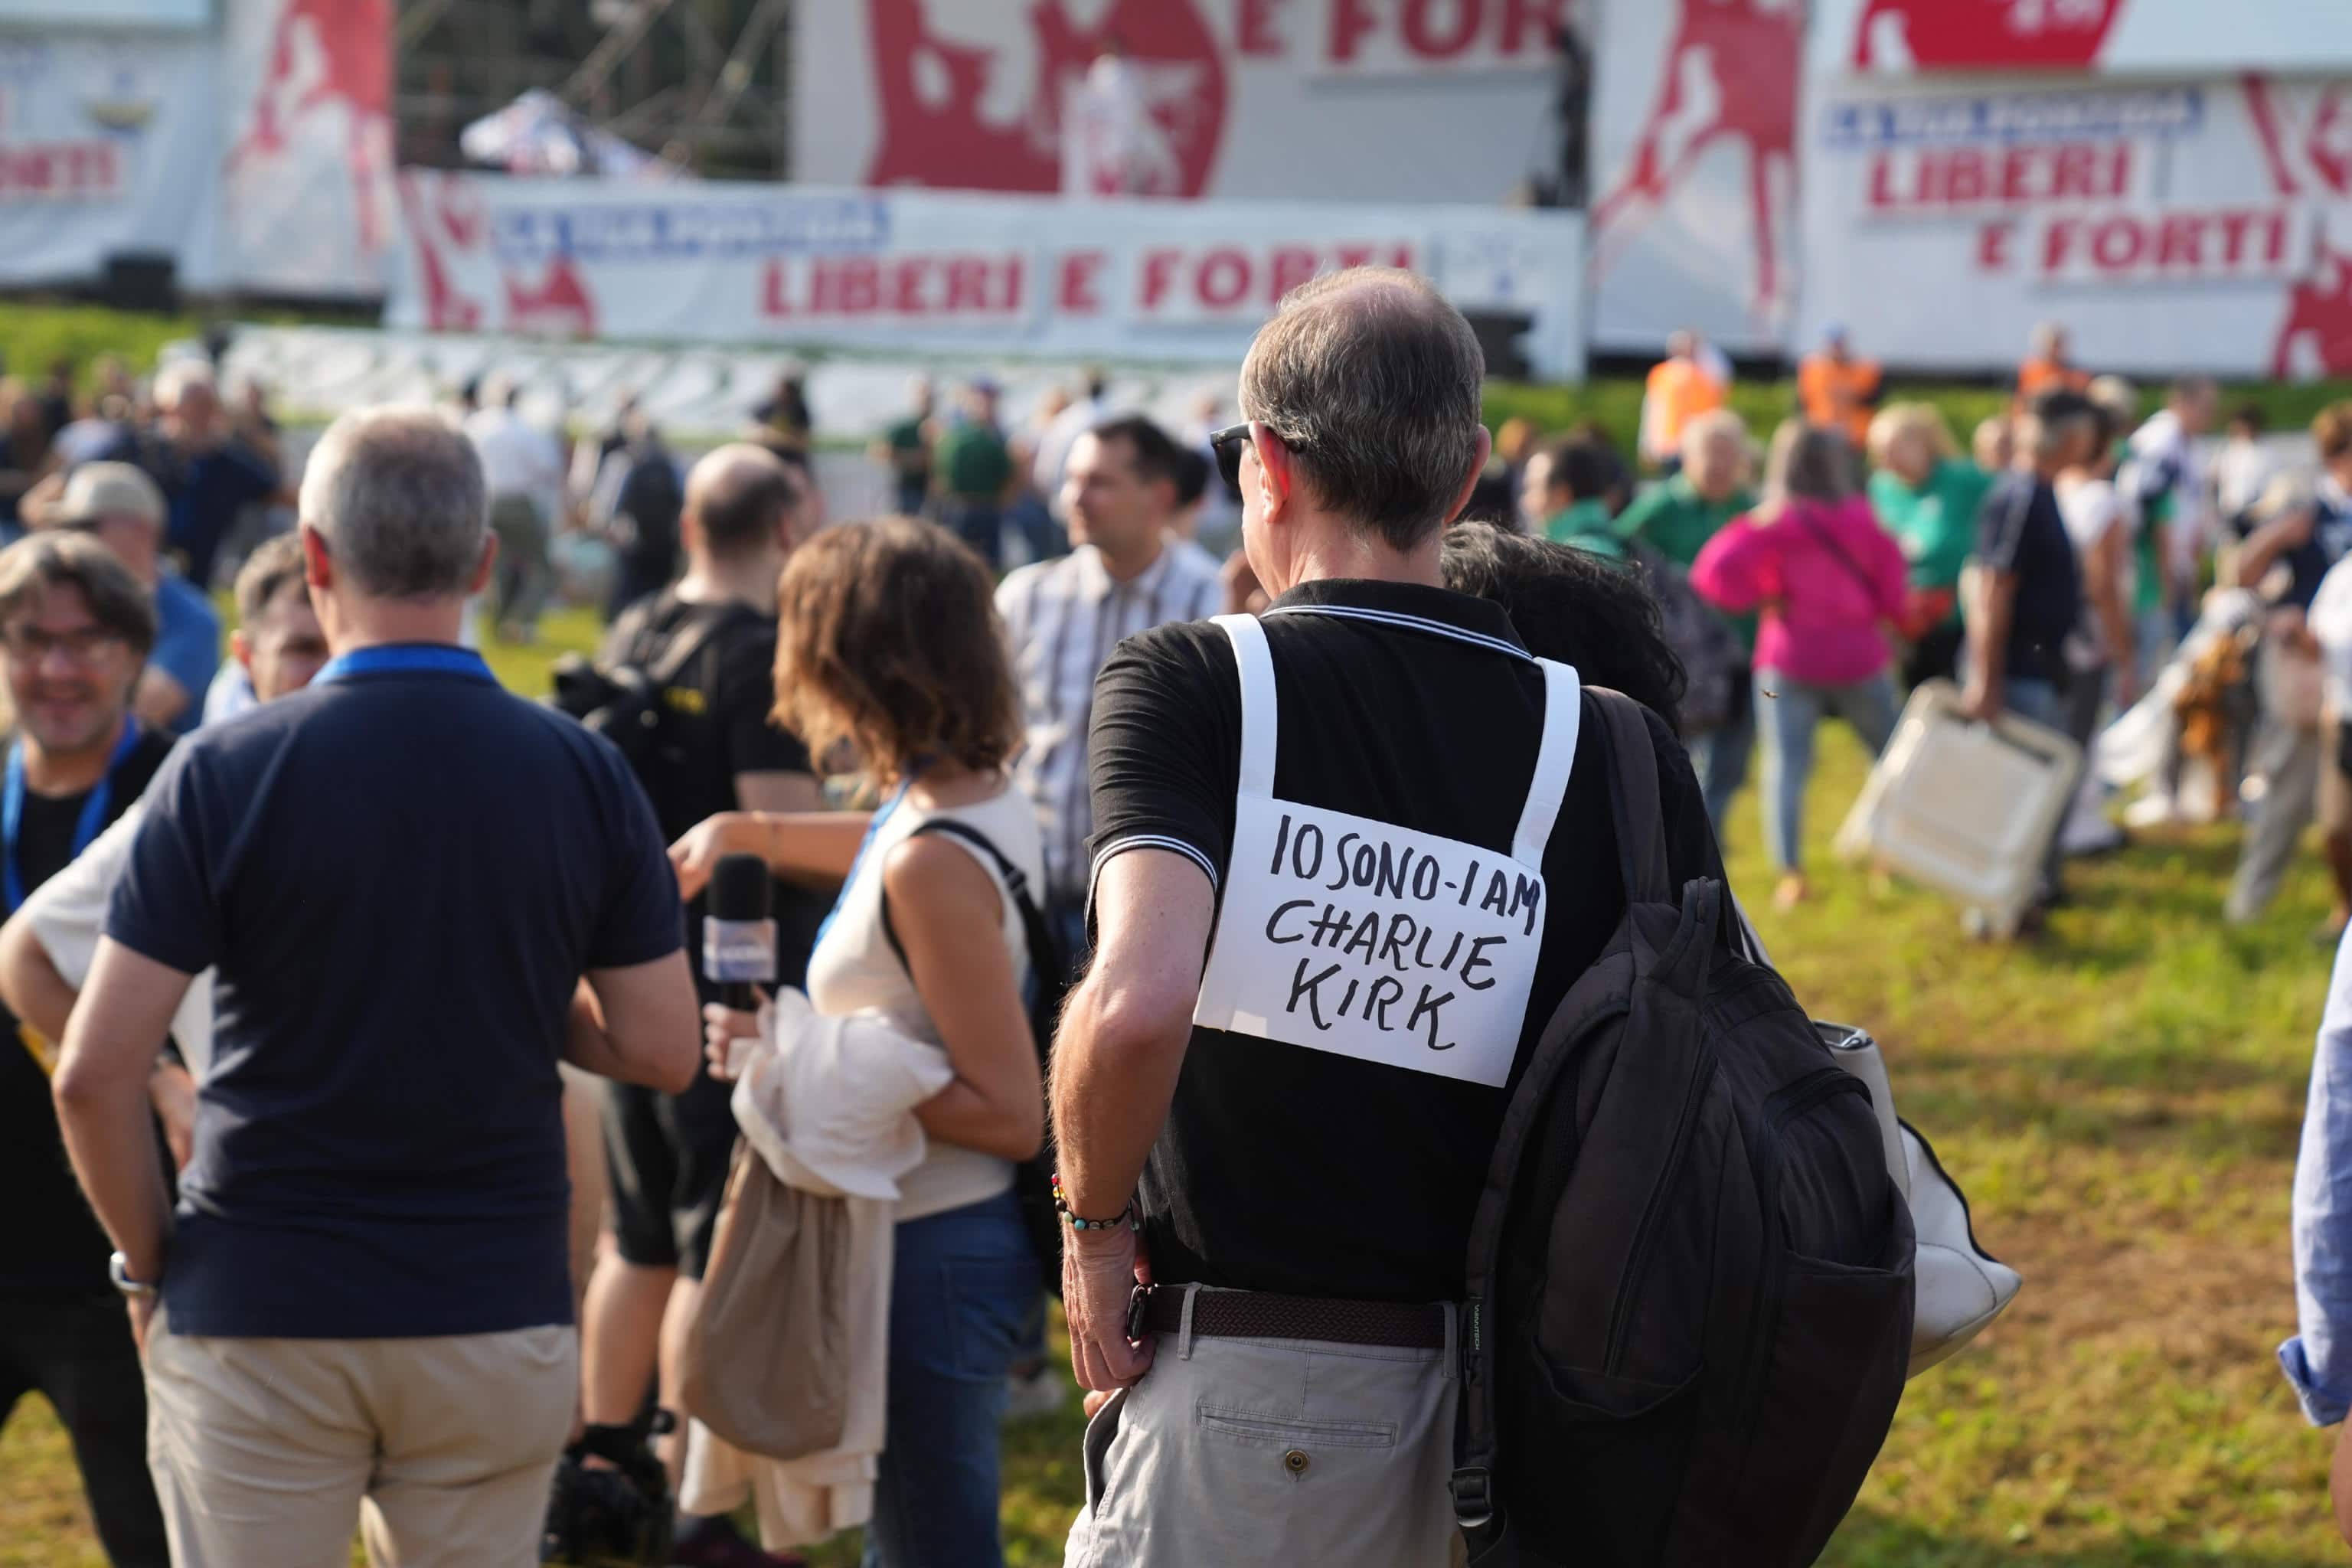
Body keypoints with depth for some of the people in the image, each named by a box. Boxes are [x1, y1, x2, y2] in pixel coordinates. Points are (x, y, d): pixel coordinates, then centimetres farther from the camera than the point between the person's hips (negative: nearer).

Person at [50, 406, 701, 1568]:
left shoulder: (223, 773, -9)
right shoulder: (586, 775, -2)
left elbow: (96, 1074, -11)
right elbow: (660, 1050, 1)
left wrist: (147, 1263, 4)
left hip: (255, 1318, -2)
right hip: (500, 1317, 2)